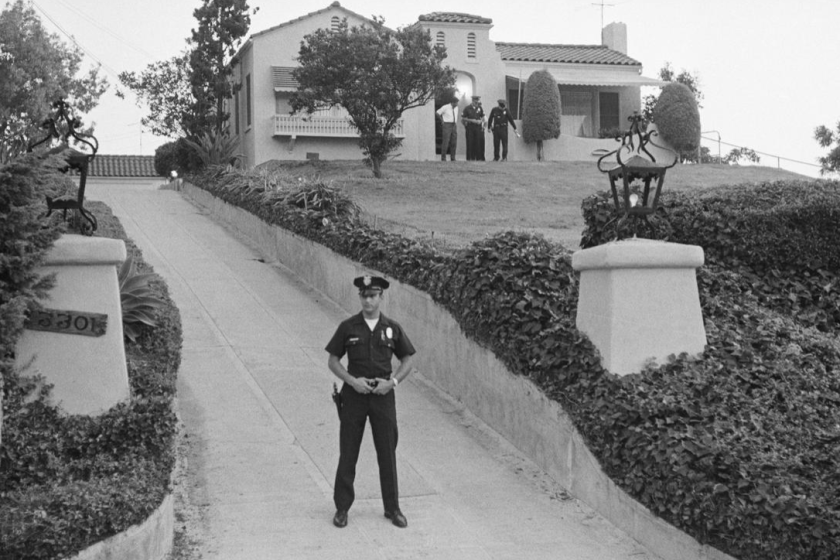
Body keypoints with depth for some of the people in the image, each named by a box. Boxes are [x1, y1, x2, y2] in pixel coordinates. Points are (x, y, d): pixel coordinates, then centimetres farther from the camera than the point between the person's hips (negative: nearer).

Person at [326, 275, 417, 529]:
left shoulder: (392, 328, 1)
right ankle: (342, 508, 15)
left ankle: (392, 508, 19)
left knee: (387, 453, 6)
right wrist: (352, 380, -13)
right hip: (354, 394, -1)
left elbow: (408, 360, 7)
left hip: (383, 395, 1)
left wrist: (392, 381, -8)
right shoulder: (348, 327, -1)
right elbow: (333, 361, 2)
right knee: (348, 453, 3)